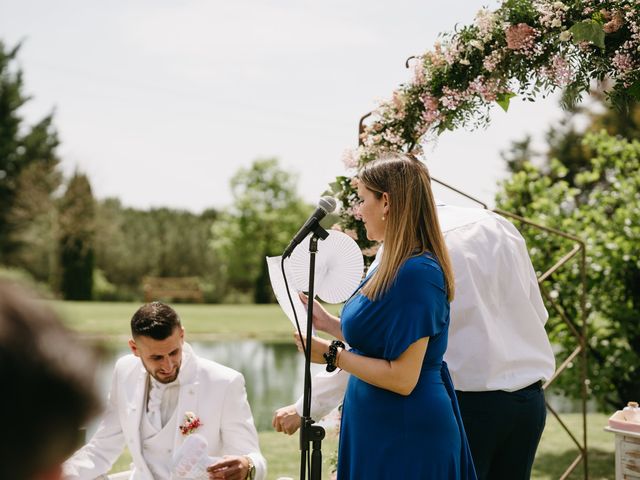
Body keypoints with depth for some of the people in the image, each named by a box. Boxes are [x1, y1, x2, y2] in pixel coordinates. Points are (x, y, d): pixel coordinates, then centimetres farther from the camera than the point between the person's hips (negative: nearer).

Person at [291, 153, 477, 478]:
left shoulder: (416, 273, -22)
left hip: (406, 436, -9)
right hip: (378, 428, 9)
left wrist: (333, 355, -15)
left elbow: (402, 378, -23)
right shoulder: (390, 267, 7)